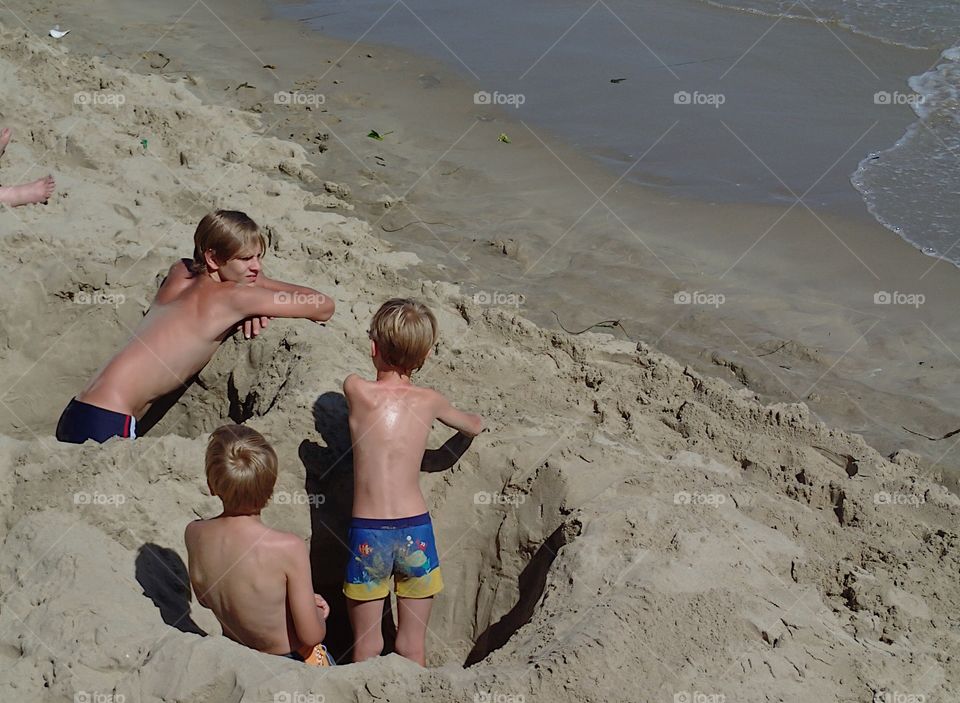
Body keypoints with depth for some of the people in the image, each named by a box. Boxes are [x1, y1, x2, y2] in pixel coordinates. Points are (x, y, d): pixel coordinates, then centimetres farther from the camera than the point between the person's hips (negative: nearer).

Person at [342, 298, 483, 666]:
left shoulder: (355, 390, -6)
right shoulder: (429, 401, 0)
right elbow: (475, 427, 20)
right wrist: (472, 420, 41)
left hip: (367, 532, -1)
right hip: (416, 529, 1)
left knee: (366, 644, 13)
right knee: (413, 644, 14)